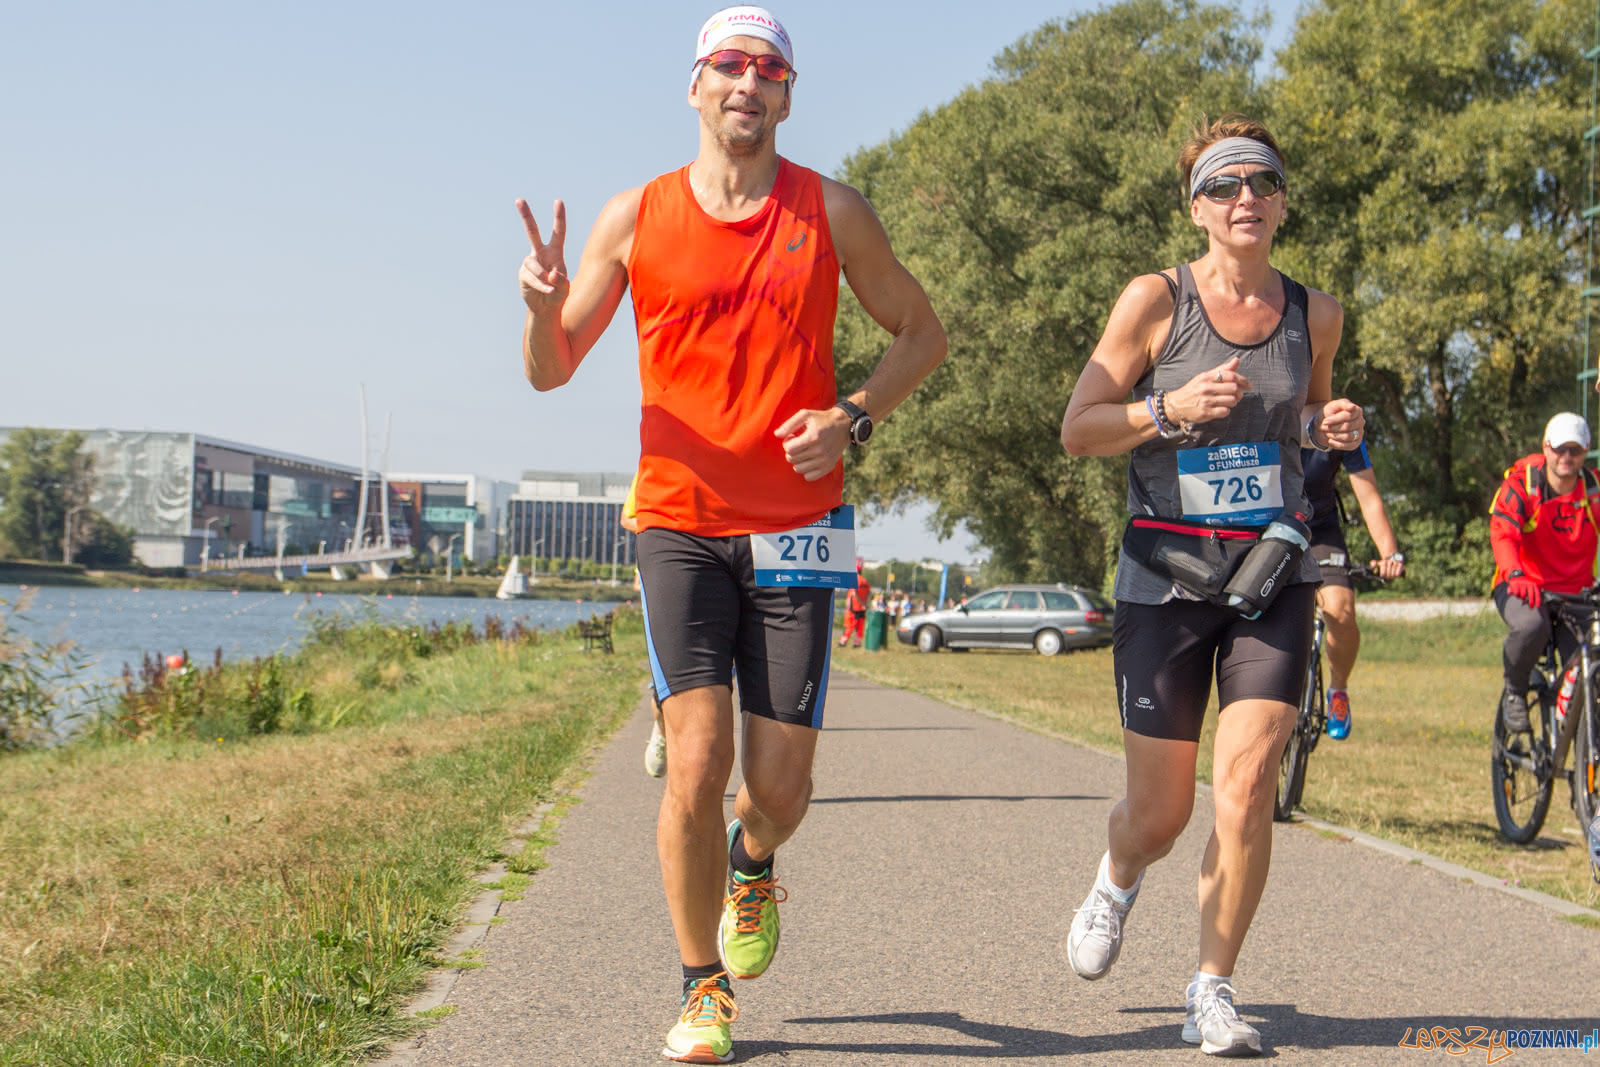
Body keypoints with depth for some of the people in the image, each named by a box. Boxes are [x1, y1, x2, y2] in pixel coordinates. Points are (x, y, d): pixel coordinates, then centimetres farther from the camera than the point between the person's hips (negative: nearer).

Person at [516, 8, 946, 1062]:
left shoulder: (832, 211, 3)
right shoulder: (636, 216, 3)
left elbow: (922, 331, 12)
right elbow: (551, 371, 6)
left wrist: (853, 417, -5)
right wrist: (544, 306, -17)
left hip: (796, 527, 1)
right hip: (680, 524, 0)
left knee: (780, 781, 0)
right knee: (696, 764, -11)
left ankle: (752, 866, 38)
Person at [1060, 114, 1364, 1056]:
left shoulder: (1314, 313, 6)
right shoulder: (1156, 300, -4)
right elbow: (1078, 429, -2)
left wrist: (1335, 429, 1)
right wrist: (1171, 409, -18)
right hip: (1167, 578, -2)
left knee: (1245, 784, -14)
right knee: (1161, 812, 5)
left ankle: (1213, 993, 3)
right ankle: (1117, 882, 43)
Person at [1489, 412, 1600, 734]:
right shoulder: (1520, 484, -8)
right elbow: (1502, 533, -22)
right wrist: (1516, 575, -41)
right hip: (1525, 586, -3)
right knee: (1531, 625, -37)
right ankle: (1514, 692, -7)